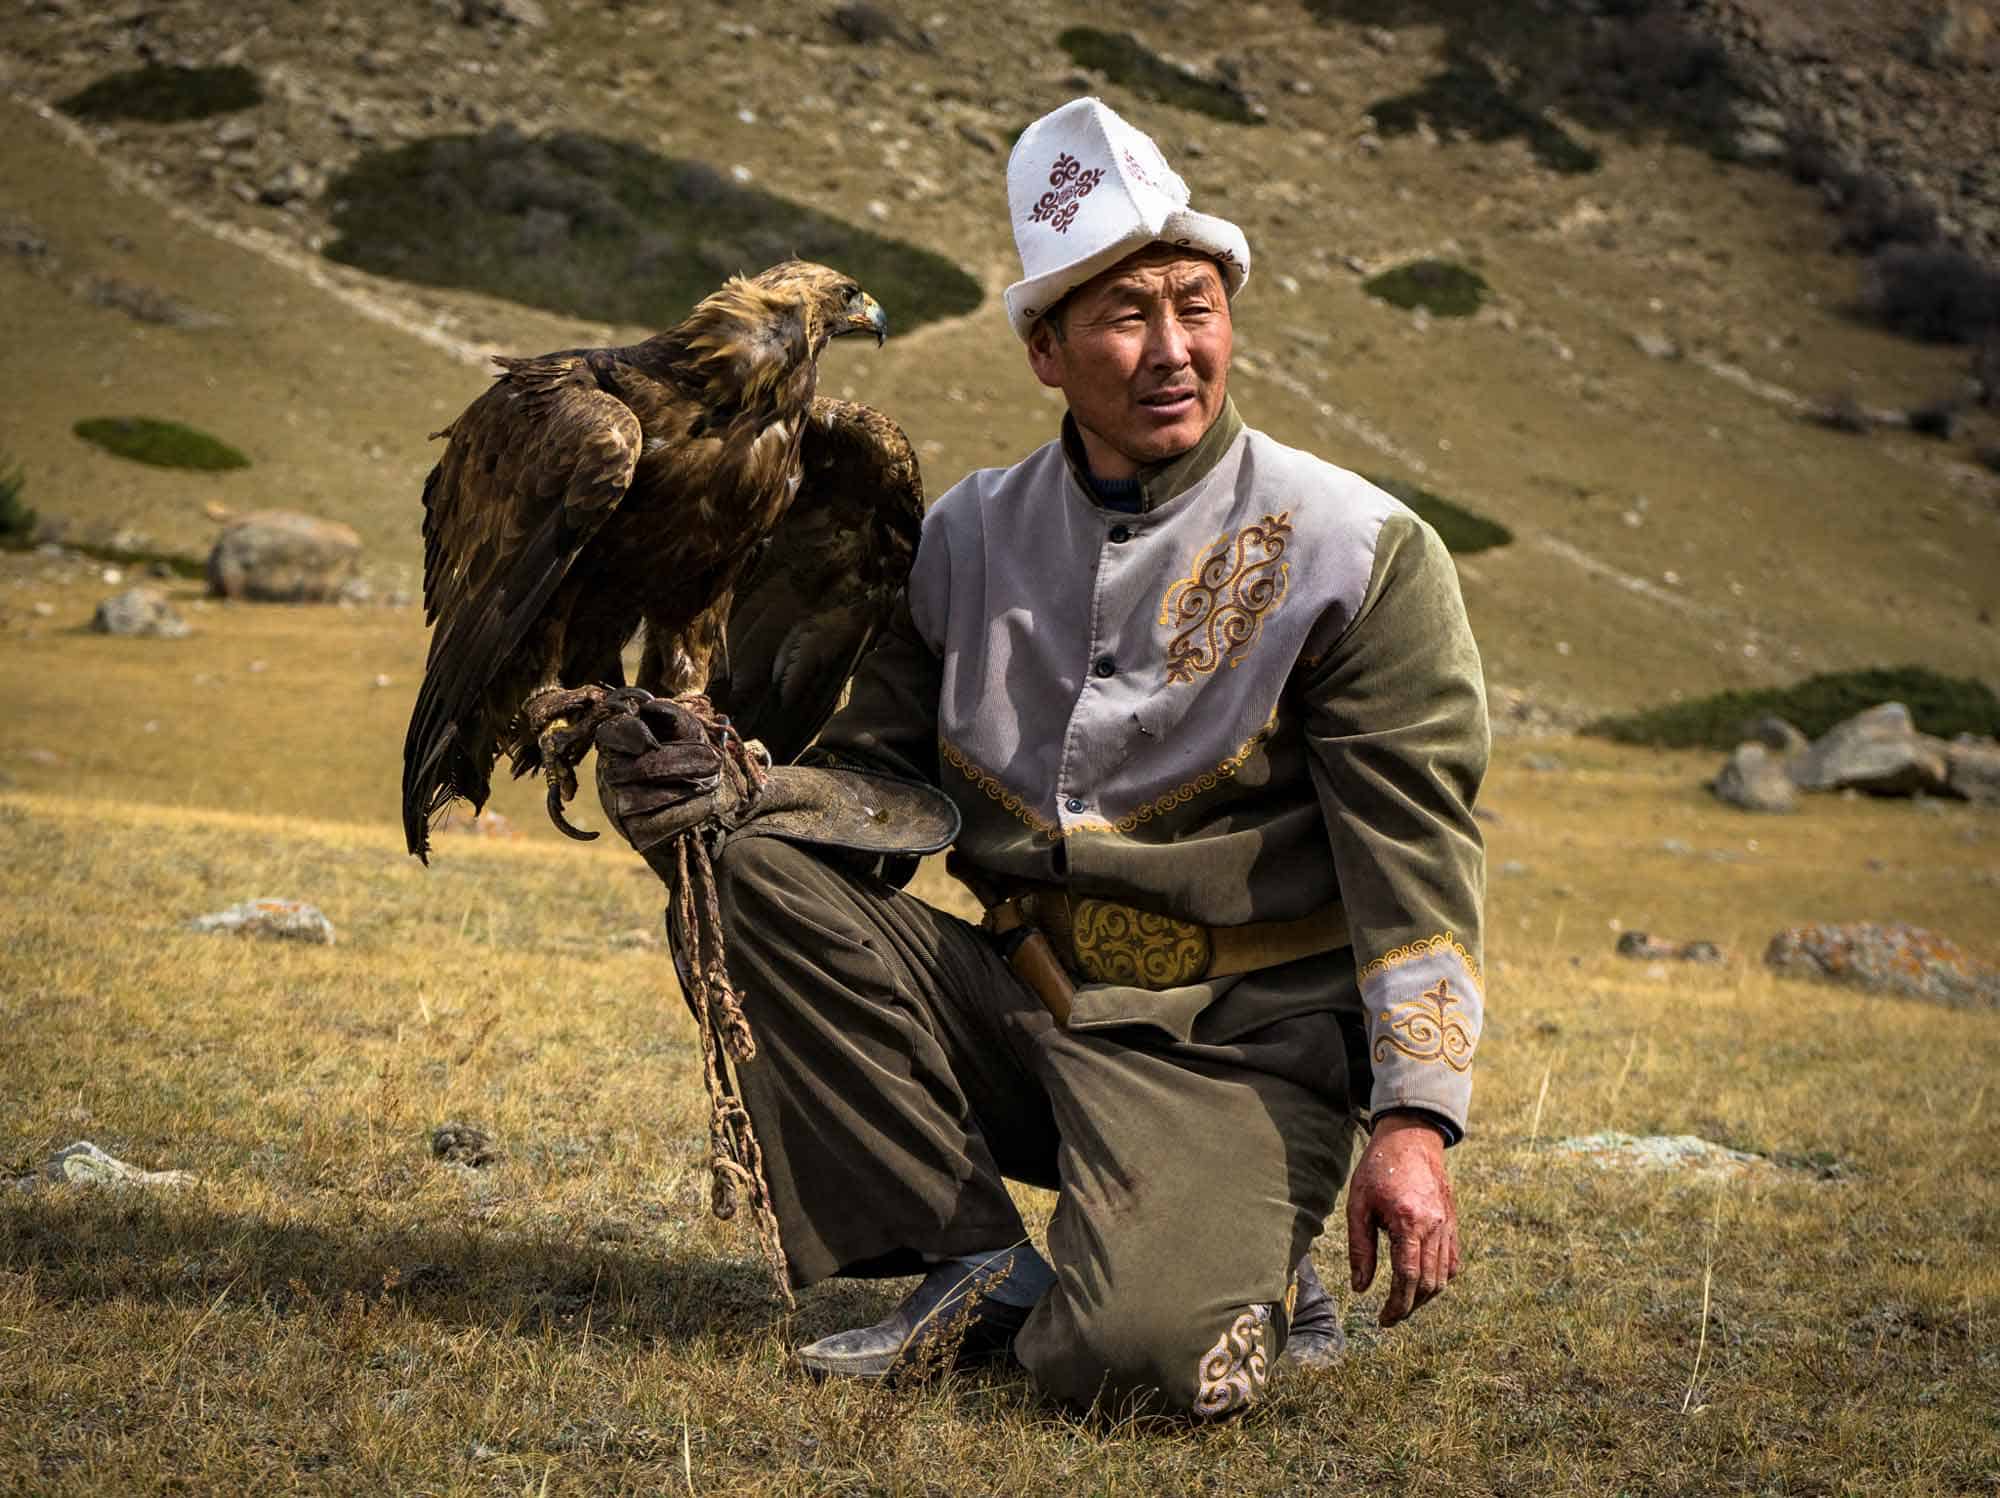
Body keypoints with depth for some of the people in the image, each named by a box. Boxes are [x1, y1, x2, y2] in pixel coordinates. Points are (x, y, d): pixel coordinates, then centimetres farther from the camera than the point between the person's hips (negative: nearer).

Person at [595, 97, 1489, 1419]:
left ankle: (1243, 1271, 10)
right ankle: (977, 1268, -7)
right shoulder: (972, 537, 6)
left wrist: (1414, 1121, -18)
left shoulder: (1359, 553, -6)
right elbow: (875, 777, 11)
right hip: (1018, 1007, 5)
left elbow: (1414, 852, -9)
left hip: (1231, 1051, -5)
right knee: (762, 862, -14)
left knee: (1134, 1357, -29)